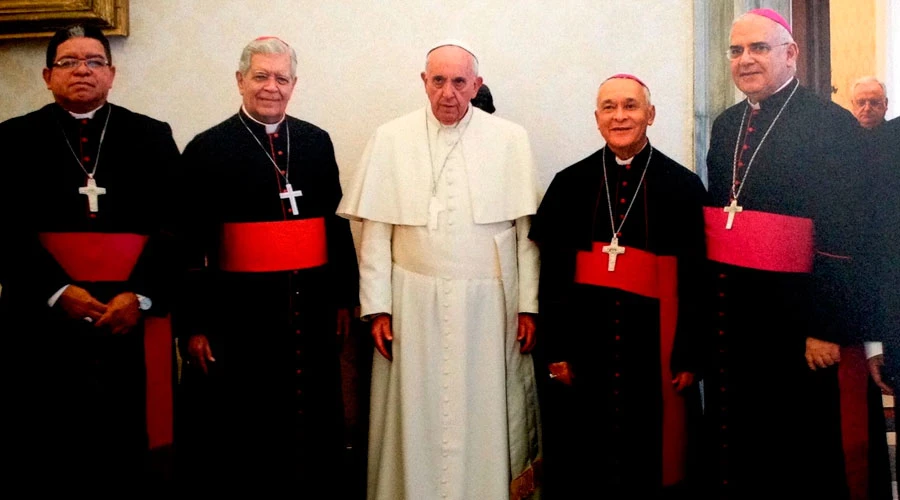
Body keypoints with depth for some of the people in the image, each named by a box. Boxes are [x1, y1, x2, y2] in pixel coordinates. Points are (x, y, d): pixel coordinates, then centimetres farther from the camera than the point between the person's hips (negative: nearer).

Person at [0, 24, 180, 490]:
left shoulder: (152, 136, 8)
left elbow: (173, 224, 0)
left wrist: (140, 295, -12)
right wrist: (58, 292, -13)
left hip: (131, 317, 0)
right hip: (43, 317, 0)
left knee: (126, 447, 6)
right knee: (47, 450, 8)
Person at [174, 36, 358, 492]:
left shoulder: (317, 142, 8)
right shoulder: (207, 149, -3)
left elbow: (337, 223, 12)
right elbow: (191, 244, -5)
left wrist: (344, 296, 10)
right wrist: (194, 324, -8)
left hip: (313, 307, 4)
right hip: (241, 312, -3)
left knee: (315, 420, 14)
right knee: (243, 431, 7)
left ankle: (316, 485, 32)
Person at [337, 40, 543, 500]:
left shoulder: (510, 139, 2)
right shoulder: (390, 138, 3)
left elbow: (527, 229, 1)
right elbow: (375, 230, 1)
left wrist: (529, 305, -2)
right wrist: (377, 307, -3)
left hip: (489, 303, 0)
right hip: (414, 303, 1)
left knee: (486, 415, 7)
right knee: (416, 416, 7)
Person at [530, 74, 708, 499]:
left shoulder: (684, 187, 1)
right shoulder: (569, 185, 4)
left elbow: (696, 280, -1)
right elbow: (552, 275, 3)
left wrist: (688, 358, -4)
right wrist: (556, 352, -1)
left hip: (654, 343, -1)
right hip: (585, 341, 1)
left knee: (652, 461, 7)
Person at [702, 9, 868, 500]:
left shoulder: (832, 124, -10)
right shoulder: (725, 125, 11)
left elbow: (842, 235, -15)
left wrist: (828, 328, -18)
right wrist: (705, 304, 12)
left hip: (791, 318, -6)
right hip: (725, 311, 6)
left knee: (801, 457, 9)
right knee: (732, 441, 18)